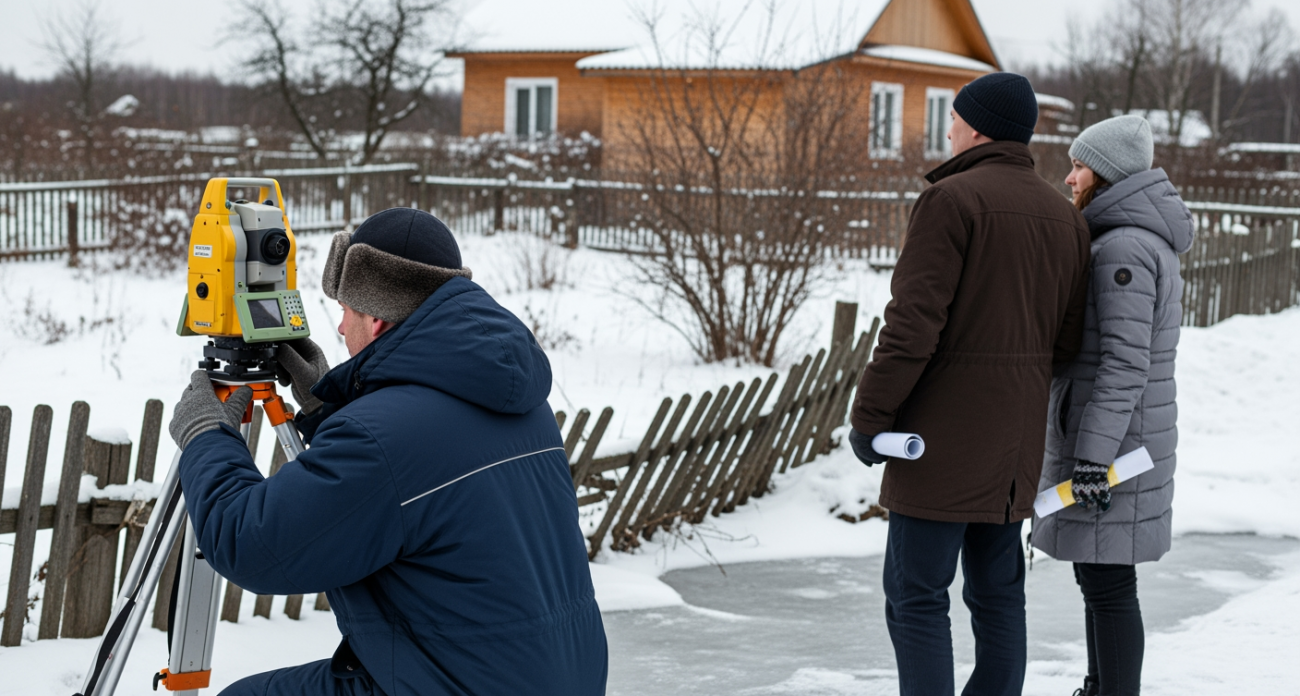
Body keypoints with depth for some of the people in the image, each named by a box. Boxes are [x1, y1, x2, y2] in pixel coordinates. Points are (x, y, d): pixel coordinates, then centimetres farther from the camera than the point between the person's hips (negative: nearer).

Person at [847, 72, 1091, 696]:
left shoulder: (952, 199, -11)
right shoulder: (1065, 216, 12)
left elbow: (913, 323, -17)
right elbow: (1067, 341, 12)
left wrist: (868, 416, -11)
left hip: (944, 433, -7)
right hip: (1017, 438, 8)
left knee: (916, 596, -3)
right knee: (997, 592, 14)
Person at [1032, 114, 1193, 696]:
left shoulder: (1125, 249, -18)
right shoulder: (1144, 240, 14)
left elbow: (1125, 362, -23)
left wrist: (1093, 456, -24)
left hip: (1109, 442, -10)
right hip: (1104, 436, 10)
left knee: (1107, 580, -4)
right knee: (1098, 572, 17)